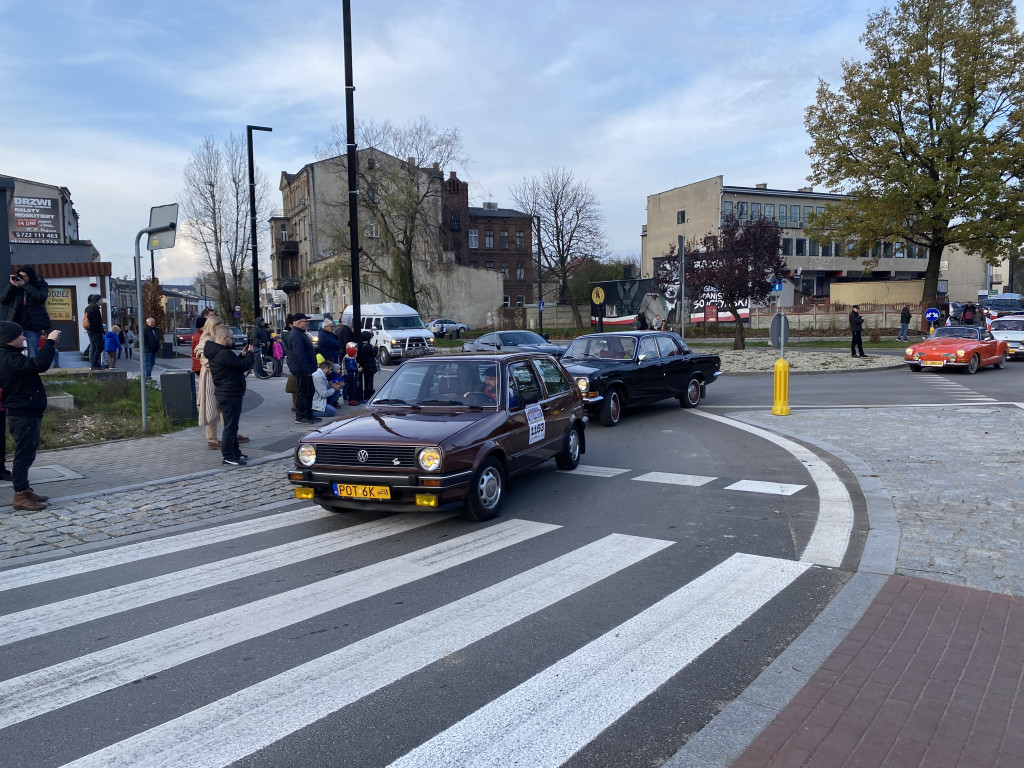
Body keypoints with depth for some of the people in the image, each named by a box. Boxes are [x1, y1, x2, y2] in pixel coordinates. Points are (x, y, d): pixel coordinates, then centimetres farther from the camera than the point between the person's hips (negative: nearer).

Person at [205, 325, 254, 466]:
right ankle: (227, 457, 1)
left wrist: (242, 355, 6)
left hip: (224, 394, 11)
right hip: (230, 395, -11)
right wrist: (250, 353, -4)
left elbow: (234, 363, 18)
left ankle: (235, 452, 31)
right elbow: (244, 365, -20)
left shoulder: (215, 352, 10)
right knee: (230, 426, -4)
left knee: (232, 425, 20)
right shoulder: (223, 354, -23)